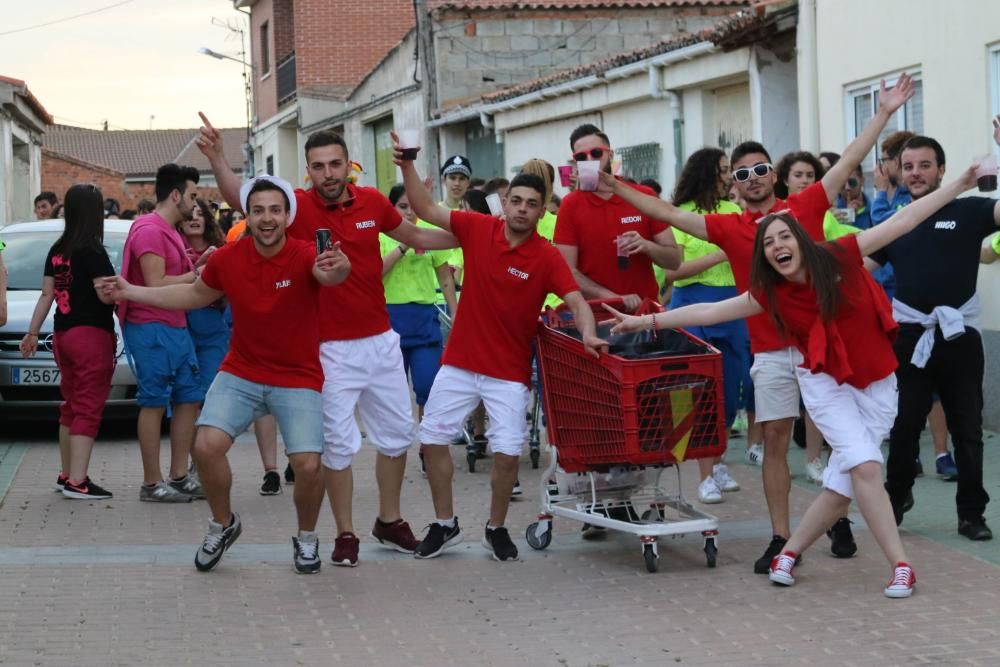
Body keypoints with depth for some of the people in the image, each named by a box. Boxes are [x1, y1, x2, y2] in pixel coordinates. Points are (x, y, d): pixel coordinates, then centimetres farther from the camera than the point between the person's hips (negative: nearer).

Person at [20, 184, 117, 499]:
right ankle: (77, 482, -12)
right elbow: (106, 295, -19)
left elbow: (47, 294, 11)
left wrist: (32, 332, 16)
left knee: (70, 405, 16)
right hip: (91, 335, -8)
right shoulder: (92, 250, -14)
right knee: (88, 408, -7)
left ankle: (66, 474, 21)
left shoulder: (57, 250, 9)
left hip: (63, 335, 8)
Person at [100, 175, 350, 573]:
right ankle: (223, 525, 14)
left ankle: (306, 539, 16)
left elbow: (328, 273, -45)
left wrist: (338, 269, -70)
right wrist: (131, 292, 11)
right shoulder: (227, 259, -7)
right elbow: (195, 294, 13)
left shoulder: (304, 256, -20)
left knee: (308, 465, -15)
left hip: (298, 379, -3)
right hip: (241, 373, 3)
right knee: (207, 446, -14)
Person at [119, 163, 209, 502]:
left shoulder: (171, 232, 18)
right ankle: (152, 484, 0)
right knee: (154, 403, -5)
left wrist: (198, 264, 8)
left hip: (176, 327, 10)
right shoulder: (149, 230, -14)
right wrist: (196, 275, -10)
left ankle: (179, 477, 14)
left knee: (189, 398, 9)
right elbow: (156, 284, -20)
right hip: (152, 328, -10)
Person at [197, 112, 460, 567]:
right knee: (339, 443, -2)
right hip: (331, 347, -4)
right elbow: (240, 197, -25)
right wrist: (217, 160, -42)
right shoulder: (299, 207, -11)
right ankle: (345, 535, 11)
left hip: (381, 339, 4)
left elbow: (415, 236, 17)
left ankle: (390, 522, 32)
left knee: (397, 433, 14)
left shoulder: (372, 202, -1)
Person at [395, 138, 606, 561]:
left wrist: (588, 334, -39)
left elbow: (577, 301, -20)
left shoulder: (547, 257, -12)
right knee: (433, 439, 6)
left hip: (509, 372, -3)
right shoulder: (478, 229, -5)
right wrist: (407, 166, -11)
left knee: (507, 453, -7)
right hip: (460, 363, 3)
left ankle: (496, 529, 16)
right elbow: (425, 209, 1)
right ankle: (444, 525, 22)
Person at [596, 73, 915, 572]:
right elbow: (670, 215, 3)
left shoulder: (805, 206, 3)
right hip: (770, 350, 1)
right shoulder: (728, 227, 4)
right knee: (775, 439, 2)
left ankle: (839, 521, 24)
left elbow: (849, 160, 2)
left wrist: (884, 113, -2)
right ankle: (780, 538, 6)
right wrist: (618, 189, -1)